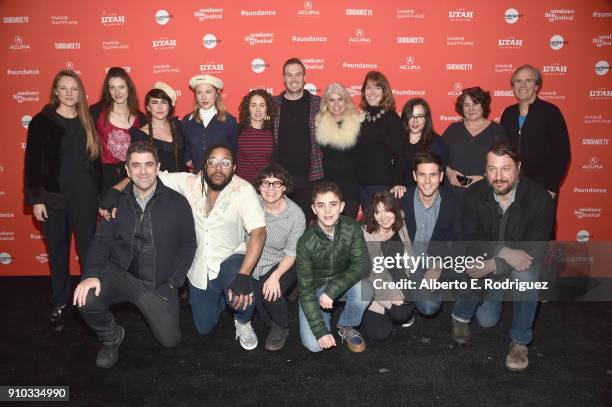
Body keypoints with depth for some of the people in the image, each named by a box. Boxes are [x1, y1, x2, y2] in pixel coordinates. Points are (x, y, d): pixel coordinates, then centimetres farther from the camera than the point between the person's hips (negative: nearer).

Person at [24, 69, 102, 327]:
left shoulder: (87, 122, 6)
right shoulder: (42, 121, 0)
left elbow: (96, 160, 8)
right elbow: (32, 162, -2)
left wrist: (100, 195, 4)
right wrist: (36, 199, -7)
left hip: (85, 197, 1)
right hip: (53, 197, -1)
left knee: (88, 247, 3)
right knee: (58, 250, 9)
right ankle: (60, 302, 23)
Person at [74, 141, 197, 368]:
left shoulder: (177, 203, -5)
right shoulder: (117, 202, 0)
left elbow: (188, 244, 0)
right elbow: (102, 240, 0)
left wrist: (174, 282, -6)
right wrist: (91, 274, -17)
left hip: (159, 283, 0)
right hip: (119, 273, 0)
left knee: (169, 340, -3)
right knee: (86, 299, -30)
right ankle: (111, 337, 6)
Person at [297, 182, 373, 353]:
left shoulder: (352, 228, -18)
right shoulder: (306, 242, -23)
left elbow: (361, 265, -25)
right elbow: (305, 289, -20)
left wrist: (332, 290, -37)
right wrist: (320, 331, -25)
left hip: (343, 283, 2)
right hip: (316, 288, -2)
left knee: (364, 287, -32)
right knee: (314, 344, -18)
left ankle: (347, 326, -2)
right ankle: (324, 316, 16)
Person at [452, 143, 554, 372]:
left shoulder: (539, 198, -22)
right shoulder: (476, 194, -16)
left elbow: (536, 250, -24)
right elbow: (472, 240, -16)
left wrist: (491, 266, -33)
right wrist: (503, 252, -35)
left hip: (522, 263, 0)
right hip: (489, 263, 1)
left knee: (526, 276, -34)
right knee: (487, 321, -16)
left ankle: (520, 341, -13)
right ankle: (461, 315, 20)